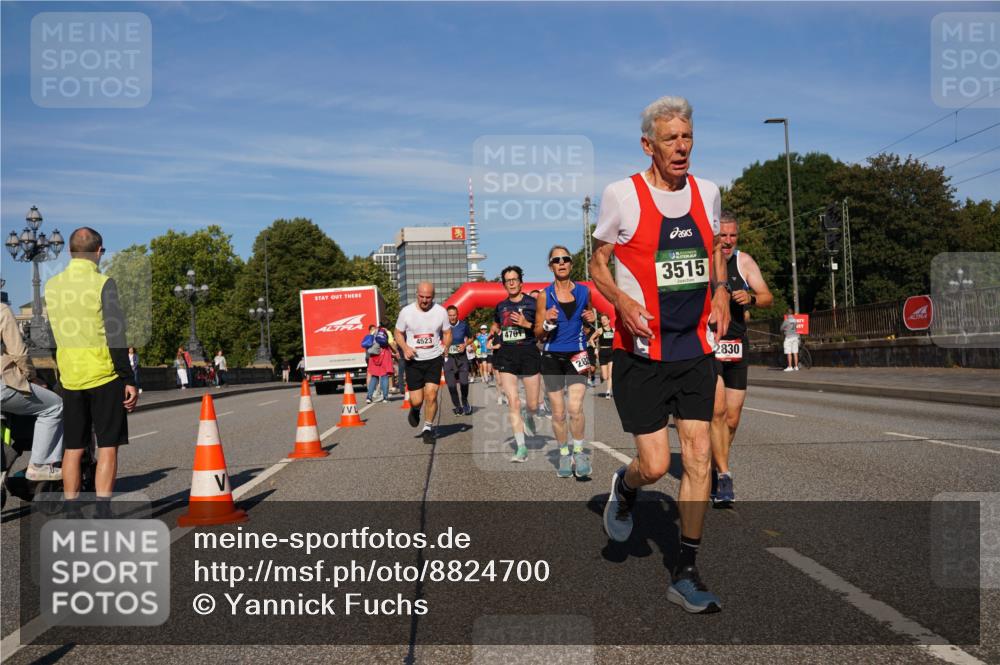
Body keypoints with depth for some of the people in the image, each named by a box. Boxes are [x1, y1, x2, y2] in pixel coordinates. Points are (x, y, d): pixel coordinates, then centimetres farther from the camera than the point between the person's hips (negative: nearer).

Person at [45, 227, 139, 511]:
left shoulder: (52, 285, 7)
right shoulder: (103, 283, -10)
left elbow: (49, 336, 15)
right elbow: (116, 336, -13)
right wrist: (128, 380, -11)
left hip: (69, 379, 5)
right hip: (104, 377, -5)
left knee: (72, 449, 11)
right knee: (107, 447, 1)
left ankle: (71, 516, 15)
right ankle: (103, 514, -1)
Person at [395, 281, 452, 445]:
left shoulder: (440, 311, -3)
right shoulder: (406, 312, -6)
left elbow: (447, 334, 9)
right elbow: (398, 333, 5)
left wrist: (444, 348, -5)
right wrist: (405, 347, -12)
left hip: (434, 359, 0)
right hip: (413, 360, 0)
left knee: (431, 395, -12)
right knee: (416, 400, -1)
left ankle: (428, 428, 9)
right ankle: (415, 409, 37)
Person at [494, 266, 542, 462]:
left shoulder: (532, 303, -1)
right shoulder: (501, 306, 11)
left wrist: (526, 324, -15)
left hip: (529, 353, -2)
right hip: (507, 355, 2)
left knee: (533, 405, 5)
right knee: (513, 402, -10)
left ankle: (527, 415, 43)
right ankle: (521, 448, -6)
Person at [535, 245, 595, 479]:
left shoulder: (584, 291, 5)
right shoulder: (544, 295, 0)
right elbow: (538, 334, 3)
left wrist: (591, 319, -1)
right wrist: (547, 323, -18)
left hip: (577, 356, 0)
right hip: (552, 357, 0)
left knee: (575, 408, -16)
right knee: (558, 413, 4)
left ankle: (579, 452, 4)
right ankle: (564, 455, 22)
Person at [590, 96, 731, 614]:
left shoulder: (706, 192, 7)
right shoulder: (621, 195, -8)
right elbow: (597, 263, 1)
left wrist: (720, 292, 4)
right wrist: (622, 301, -18)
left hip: (695, 348, 4)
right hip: (641, 350, -4)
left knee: (698, 456, 0)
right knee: (655, 464, -6)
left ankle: (685, 574, 13)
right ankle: (624, 487, 33)